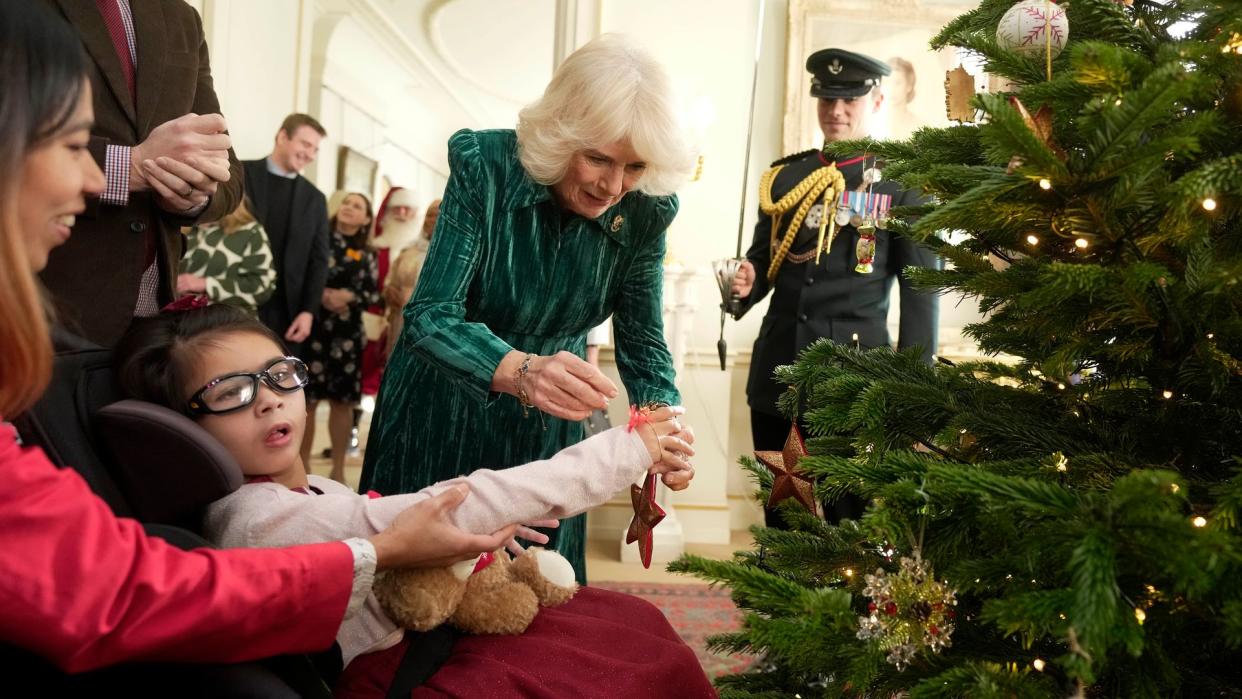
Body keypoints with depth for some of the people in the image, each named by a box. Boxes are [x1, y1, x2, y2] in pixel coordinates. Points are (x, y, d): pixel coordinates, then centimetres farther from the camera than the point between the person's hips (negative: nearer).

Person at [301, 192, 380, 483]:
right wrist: (321, 294, -16)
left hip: (347, 335, 2)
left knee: (342, 401, 5)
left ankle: (338, 470, 15)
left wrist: (348, 296, -10)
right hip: (314, 329, -2)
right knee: (307, 399, -4)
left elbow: (373, 295, 7)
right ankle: (302, 466, 9)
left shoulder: (366, 255, 11)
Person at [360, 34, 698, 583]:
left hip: (547, 425, 3)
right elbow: (429, 317, -30)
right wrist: (521, 371, -49)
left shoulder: (643, 212, -16)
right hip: (443, 411, -2)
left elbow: (642, 340, -9)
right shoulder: (484, 166, -25)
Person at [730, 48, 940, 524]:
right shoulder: (784, 174, 11)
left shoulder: (902, 183, -1)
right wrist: (746, 282, -7)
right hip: (778, 367, 4)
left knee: (848, 516, 5)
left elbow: (920, 289, -3)